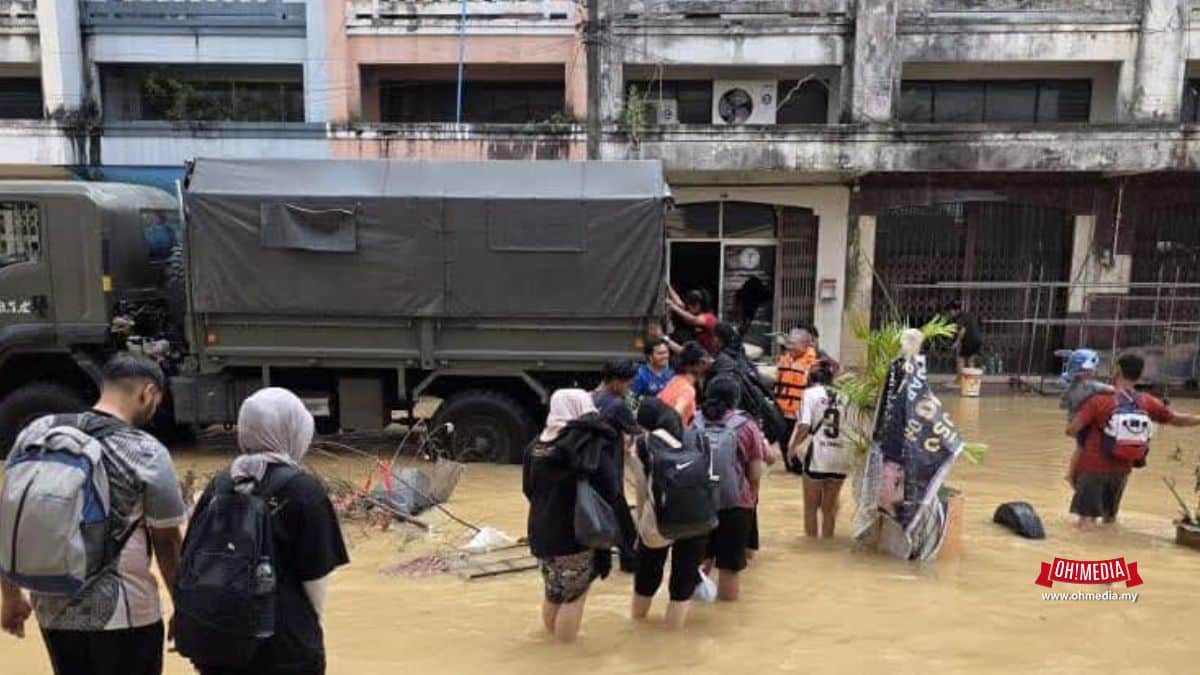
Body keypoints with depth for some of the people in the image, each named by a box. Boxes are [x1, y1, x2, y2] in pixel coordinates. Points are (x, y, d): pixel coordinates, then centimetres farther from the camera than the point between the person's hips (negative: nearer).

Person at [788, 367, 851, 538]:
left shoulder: (810, 392, 1)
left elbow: (804, 426, -11)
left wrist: (792, 447, -1)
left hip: (818, 455, -4)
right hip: (841, 455, 4)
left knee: (811, 506, 12)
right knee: (829, 507, 18)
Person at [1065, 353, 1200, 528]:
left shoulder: (1099, 400, -15)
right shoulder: (1147, 403, -3)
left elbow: (1071, 430, -17)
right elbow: (1178, 419, 10)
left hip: (1093, 466, -5)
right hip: (1122, 469, 5)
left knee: (1087, 519, 0)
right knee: (1110, 517, 24)